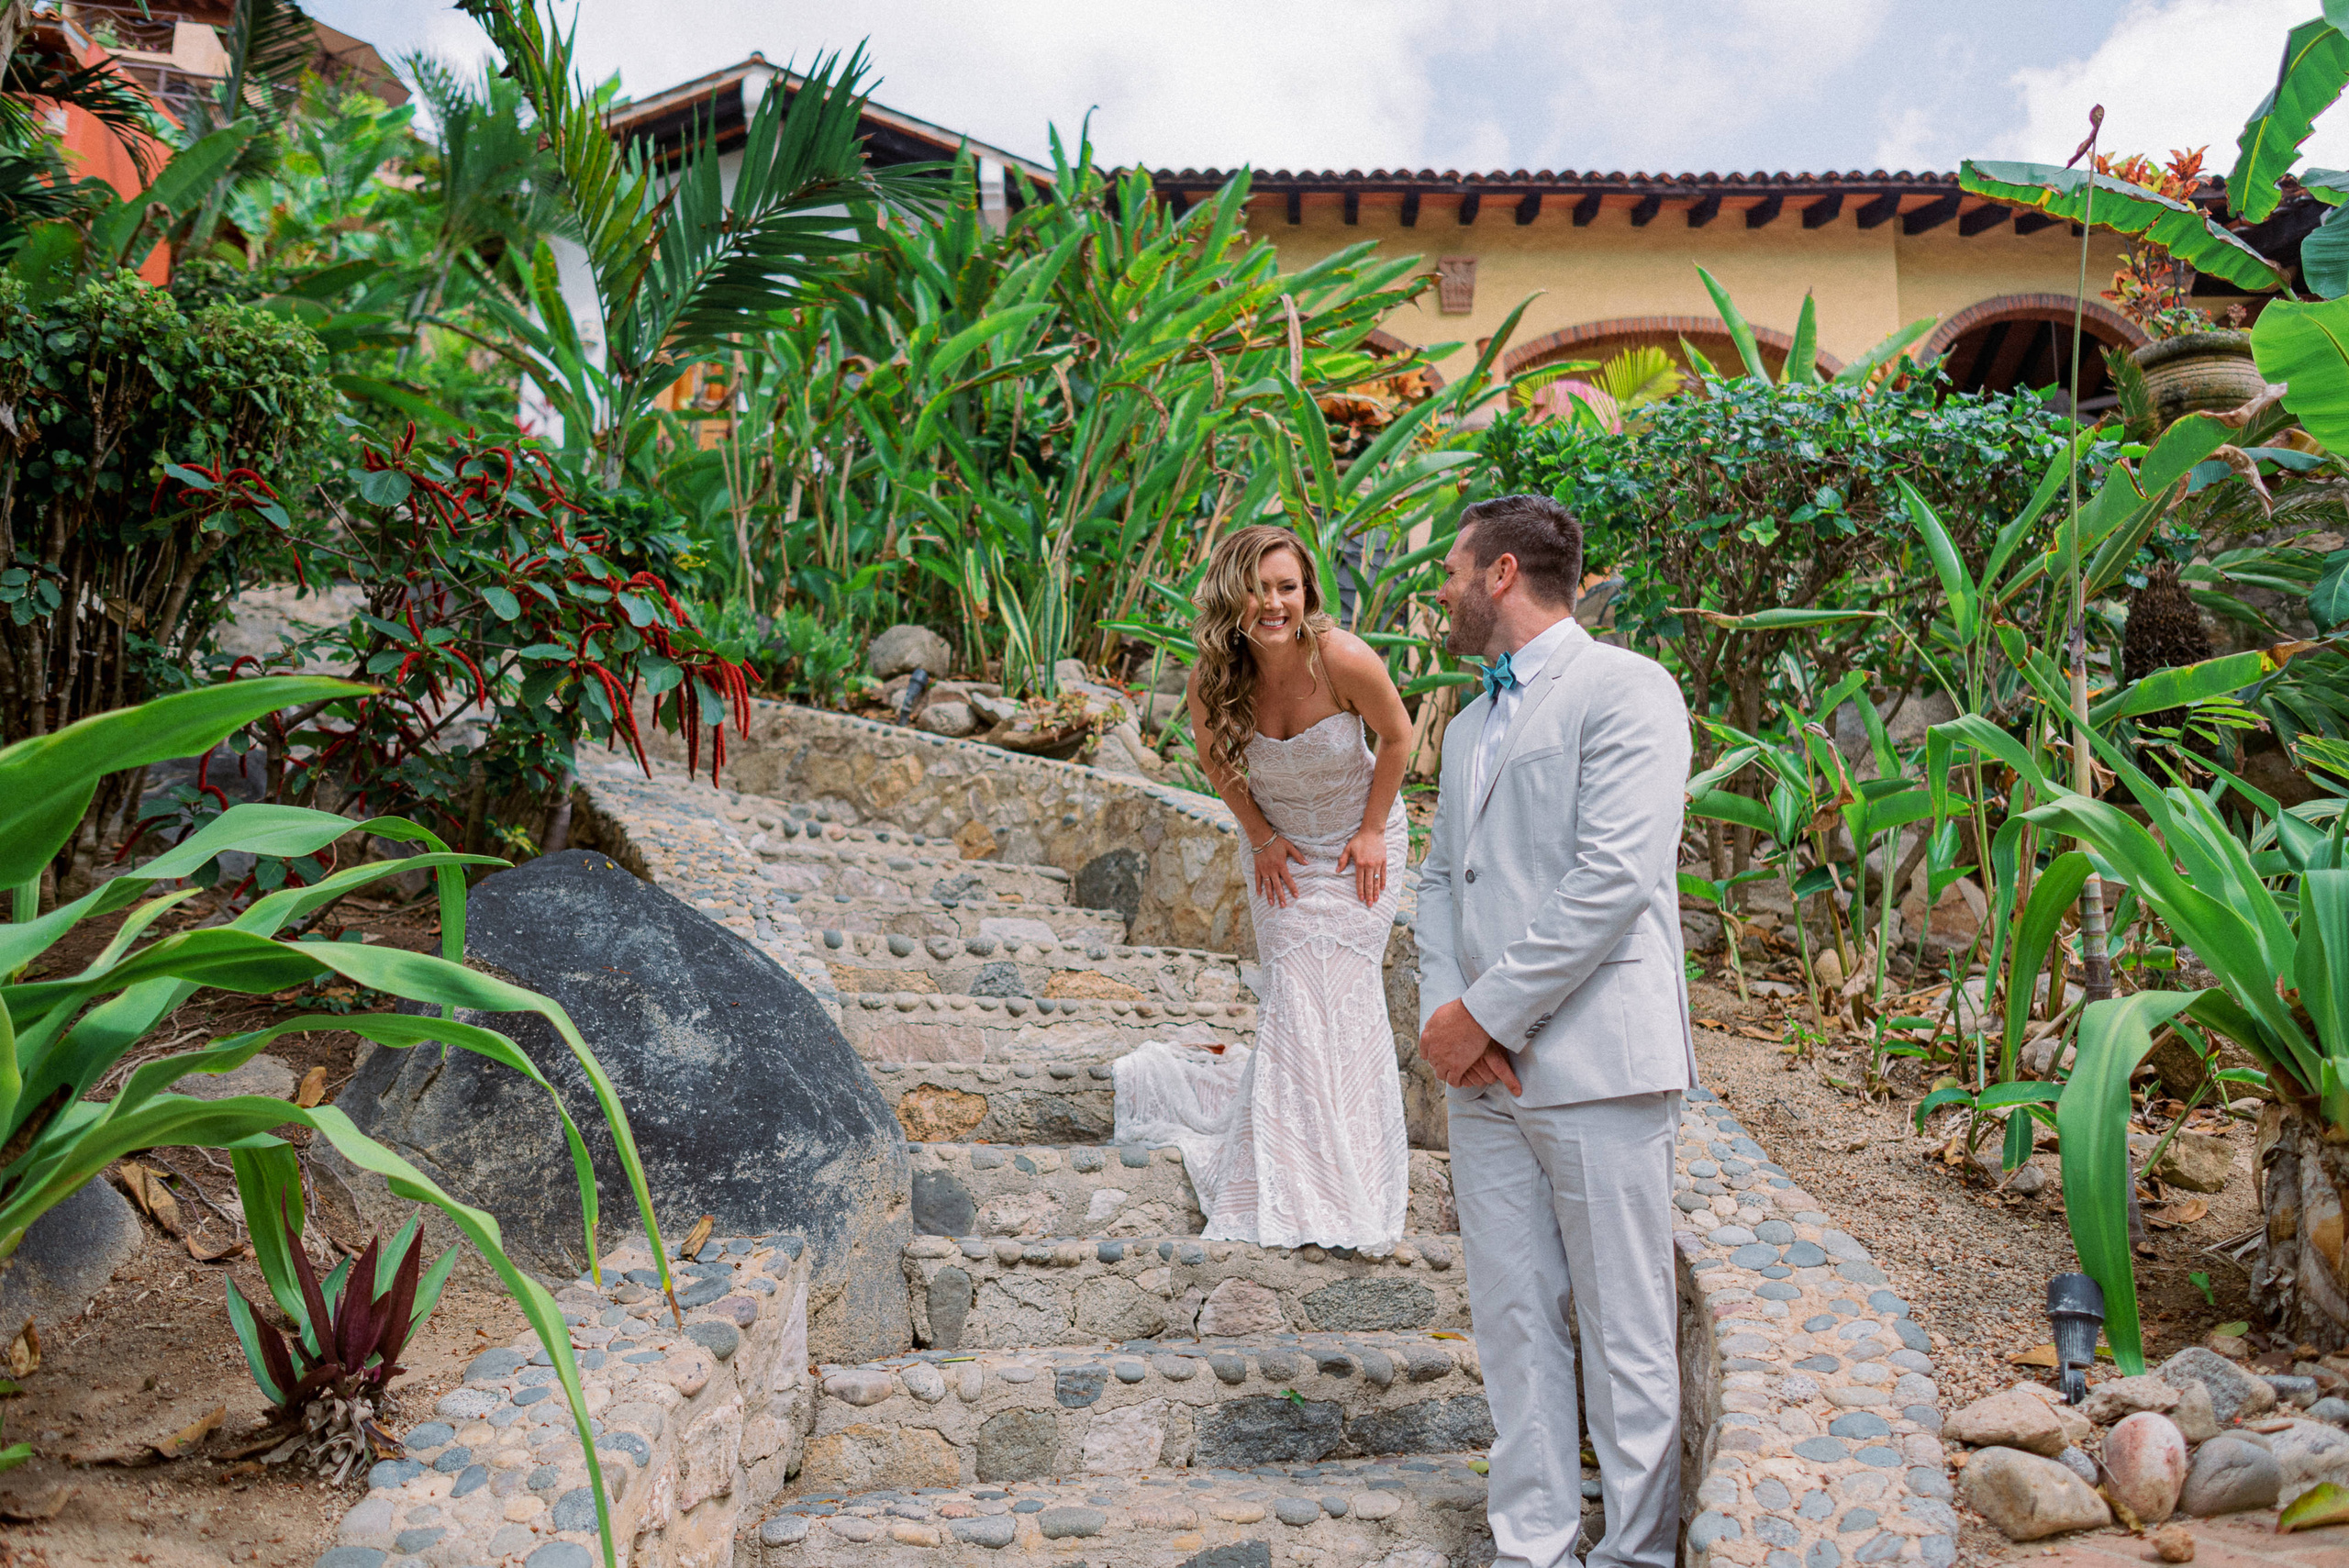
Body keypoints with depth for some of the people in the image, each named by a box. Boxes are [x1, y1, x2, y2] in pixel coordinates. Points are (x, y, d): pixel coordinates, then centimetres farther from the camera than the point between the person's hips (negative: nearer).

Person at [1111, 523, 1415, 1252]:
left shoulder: (1344, 659, -29)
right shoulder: (1213, 680, -20)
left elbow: (1397, 736, -10)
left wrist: (1372, 831, -8)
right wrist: (1261, 837, -2)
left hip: (1357, 843, -2)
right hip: (1281, 848, 2)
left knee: (1345, 999, -3)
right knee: (1293, 1002, 3)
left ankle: (1350, 1187, 11)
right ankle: (1295, 1192, 19)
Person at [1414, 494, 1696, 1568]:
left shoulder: (1625, 690, -5)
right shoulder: (1468, 727, 21)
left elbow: (1614, 880, -16)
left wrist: (1485, 1013, -13)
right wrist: (1442, 1013, -1)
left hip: (1593, 1063, -7)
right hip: (1484, 1073, 7)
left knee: (1623, 1332, 2)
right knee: (1512, 1323, 11)